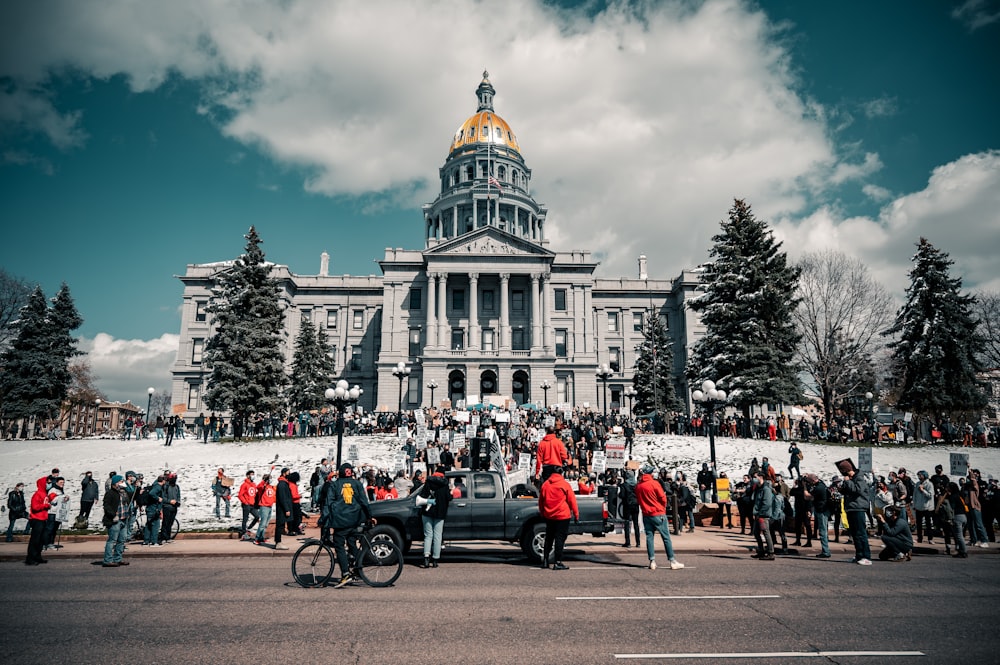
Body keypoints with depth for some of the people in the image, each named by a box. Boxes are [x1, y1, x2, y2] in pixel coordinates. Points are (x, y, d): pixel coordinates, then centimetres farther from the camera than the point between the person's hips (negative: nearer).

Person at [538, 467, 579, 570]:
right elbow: (572, 501, -6)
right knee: (560, 538, -1)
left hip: (549, 516, 5)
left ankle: (545, 560, 19)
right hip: (562, 516, -4)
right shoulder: (565, 485, -8)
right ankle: (557, 562, -2)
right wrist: (576, 514, 2)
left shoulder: (545, 484, 4)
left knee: (549, 538, 15)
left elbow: (541, 501, 11)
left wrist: (542, 514, 23)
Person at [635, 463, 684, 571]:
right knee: (666, 537, 2)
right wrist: (663, 507, 11)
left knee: (649, 537, 8)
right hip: (658, 514, -4)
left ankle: (652, 562, 7)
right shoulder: (654, 483, -14)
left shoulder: (638, 486, 1)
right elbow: (663, 498, -8)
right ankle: (673, 561, 5)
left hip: (646, 514, 4)